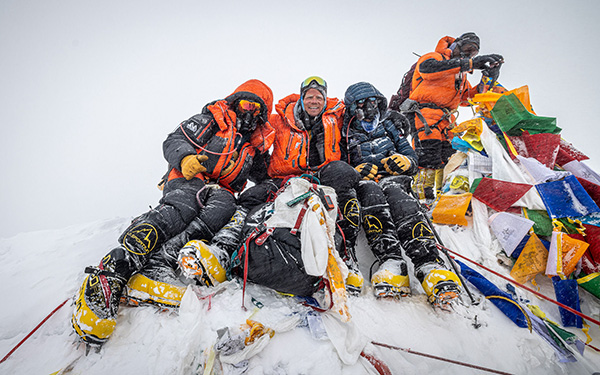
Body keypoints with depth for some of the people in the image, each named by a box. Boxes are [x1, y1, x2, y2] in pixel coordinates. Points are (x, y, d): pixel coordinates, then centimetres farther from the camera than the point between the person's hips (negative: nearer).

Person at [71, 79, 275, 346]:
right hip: (188, 179, -2)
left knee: (224, 205, -34)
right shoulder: (212, 119, 10)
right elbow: (173, 141, 4)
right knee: (181, 208, -36)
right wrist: (186, 158, -17)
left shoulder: (256, 142, 21)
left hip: (222, 192, 2)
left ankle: (157, 264, -47)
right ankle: (112, 271, -44)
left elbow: (261, 176, 31)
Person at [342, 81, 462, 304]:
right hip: (364, 184, 0)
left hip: (393, 179, 1)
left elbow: (412, 157, 19)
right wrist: (356, 172, -9)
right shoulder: (346, 135, 19)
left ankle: (430, 265, -53)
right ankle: (391, 263, -52)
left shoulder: (390, 126, 23)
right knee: (371, 192, -37)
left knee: (394, 192, -36)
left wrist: (403, 161, -6)